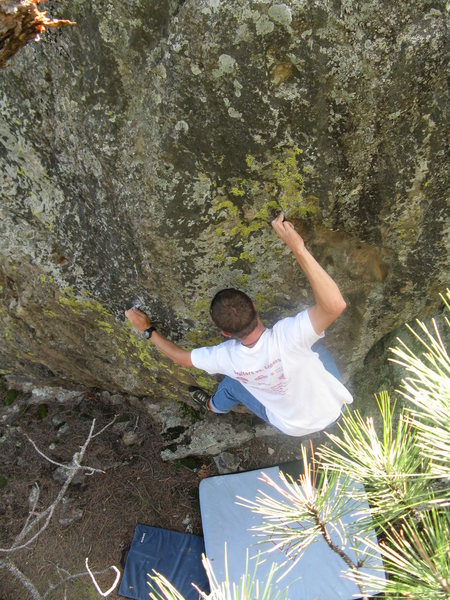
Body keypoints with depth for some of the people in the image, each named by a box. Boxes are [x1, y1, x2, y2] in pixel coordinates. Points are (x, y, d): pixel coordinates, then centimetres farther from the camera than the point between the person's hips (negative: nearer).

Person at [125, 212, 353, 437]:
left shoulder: (227, 357, -29)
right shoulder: (287, 336, -41)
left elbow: (182, 357, -11)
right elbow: (335, 305, -54)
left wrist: (148, 330, -1)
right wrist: (298, 248, -57)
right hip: (331, 410, -1)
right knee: (317, 349, 21)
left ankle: (214, 406, 59)